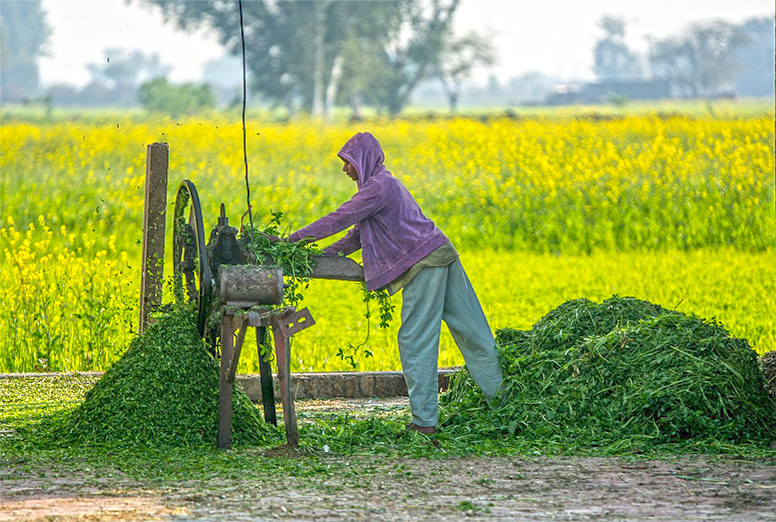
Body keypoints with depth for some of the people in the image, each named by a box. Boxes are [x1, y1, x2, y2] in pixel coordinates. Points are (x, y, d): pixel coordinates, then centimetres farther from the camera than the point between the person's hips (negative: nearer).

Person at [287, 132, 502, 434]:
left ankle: (425, 420, -10)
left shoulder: (378, 186, -10)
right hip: (442, 254, 10)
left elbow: (339, 219, -12)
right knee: (472, 332, 10)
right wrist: (324, 254, 18)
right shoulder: (384, 184, 23)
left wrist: (295, 239, -5)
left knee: (415, 341, -8)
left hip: (424, 262, -10)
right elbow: (359, 234, 25)